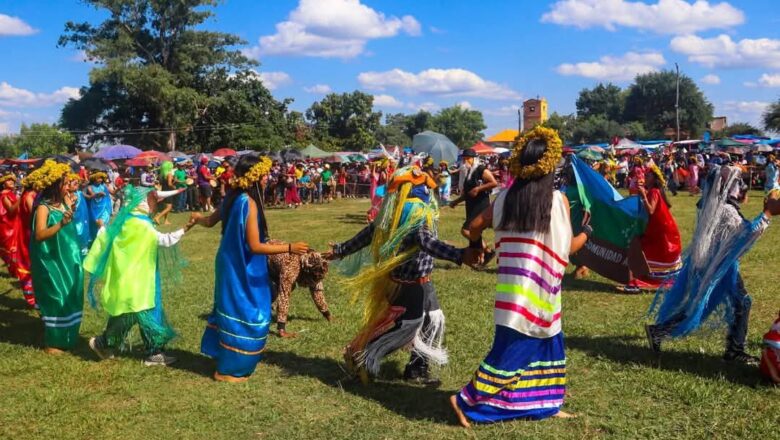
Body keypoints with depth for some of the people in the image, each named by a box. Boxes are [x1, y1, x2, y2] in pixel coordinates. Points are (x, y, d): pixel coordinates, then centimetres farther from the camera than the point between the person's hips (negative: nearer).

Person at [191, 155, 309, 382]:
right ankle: (229, 369, 16)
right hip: (243, 270, -9)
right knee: (244, 315, 4)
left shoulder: (232, 197, 3)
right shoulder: (249, 203, -24)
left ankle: (224, 358, 35)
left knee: (232, 311, 22)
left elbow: (210, 221, 21)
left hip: (232, 265, 9)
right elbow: (255, 246, -26)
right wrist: (289, 248, -26)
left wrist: (197, 218, 44)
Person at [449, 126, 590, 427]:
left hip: (513, 288, 6)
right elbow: (567, 249, -2)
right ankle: (467, 401, 3)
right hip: (538, 290, -6)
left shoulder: (506, 197, 4)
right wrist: (586, 232, 17)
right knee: (513, 349, 2)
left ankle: (544, 405, 26)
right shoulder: (557, 199, -8)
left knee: (549, 343, 18)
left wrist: (477, 246, 32)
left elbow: (475, 227, 11)